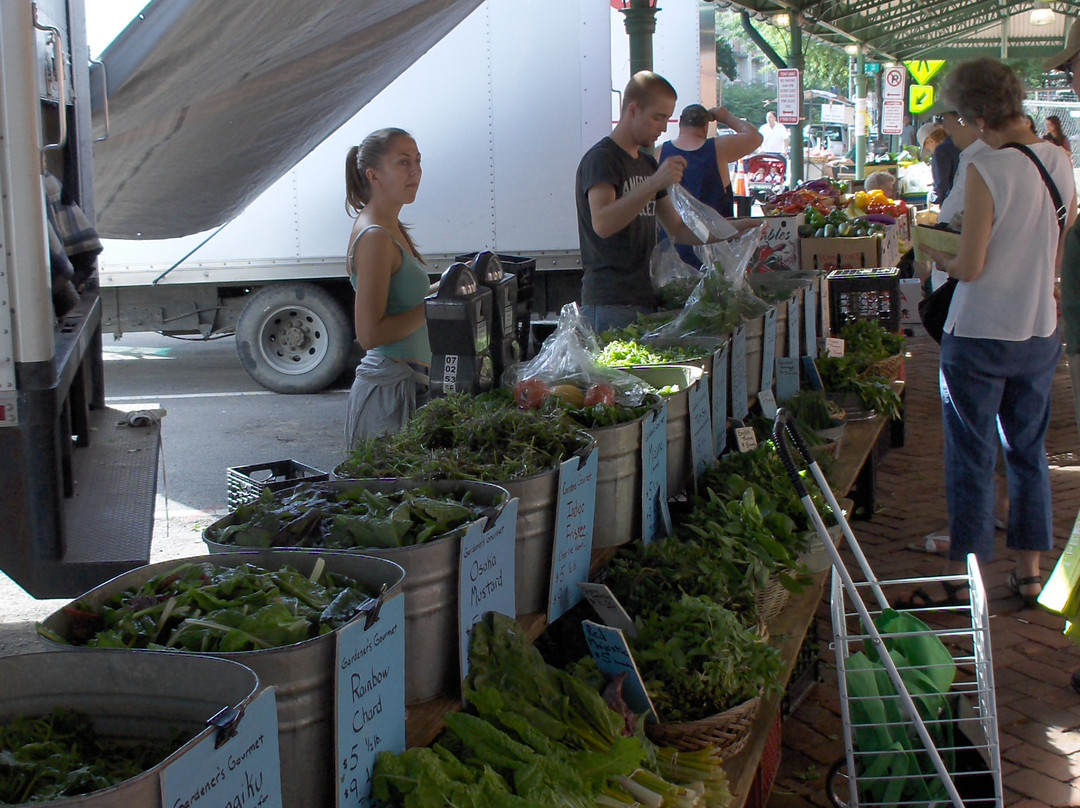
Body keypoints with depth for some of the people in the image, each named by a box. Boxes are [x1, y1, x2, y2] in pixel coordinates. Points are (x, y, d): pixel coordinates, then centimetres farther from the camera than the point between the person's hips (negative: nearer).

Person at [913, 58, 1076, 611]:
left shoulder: (986, 170, -20)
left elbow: (971, 267, -18)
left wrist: (941, 259, 1)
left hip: (981, 335, -6)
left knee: (971, 459, 4)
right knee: (1028, 451, 16)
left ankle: (962, 580, 13)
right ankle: (1029, 570, 24)